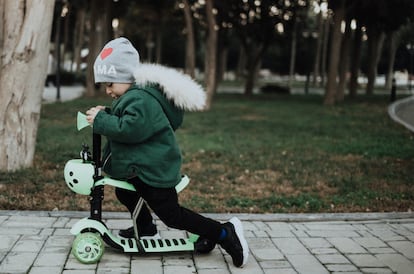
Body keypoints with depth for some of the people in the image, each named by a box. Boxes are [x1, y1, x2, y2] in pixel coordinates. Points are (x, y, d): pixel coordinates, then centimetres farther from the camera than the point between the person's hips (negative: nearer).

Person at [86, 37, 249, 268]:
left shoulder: (141, 99, -25)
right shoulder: (132, 96, 11)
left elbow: (129, 128, -37)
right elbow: (122, 122, 20)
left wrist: (101, 121, -26)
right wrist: (105, 115, 3)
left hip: (153, 170, -11)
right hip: (138, 166, 11)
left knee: (171, 215, -6)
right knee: (125, 194, 29)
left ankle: (225, 233, -1)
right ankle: (146, 230, 50)